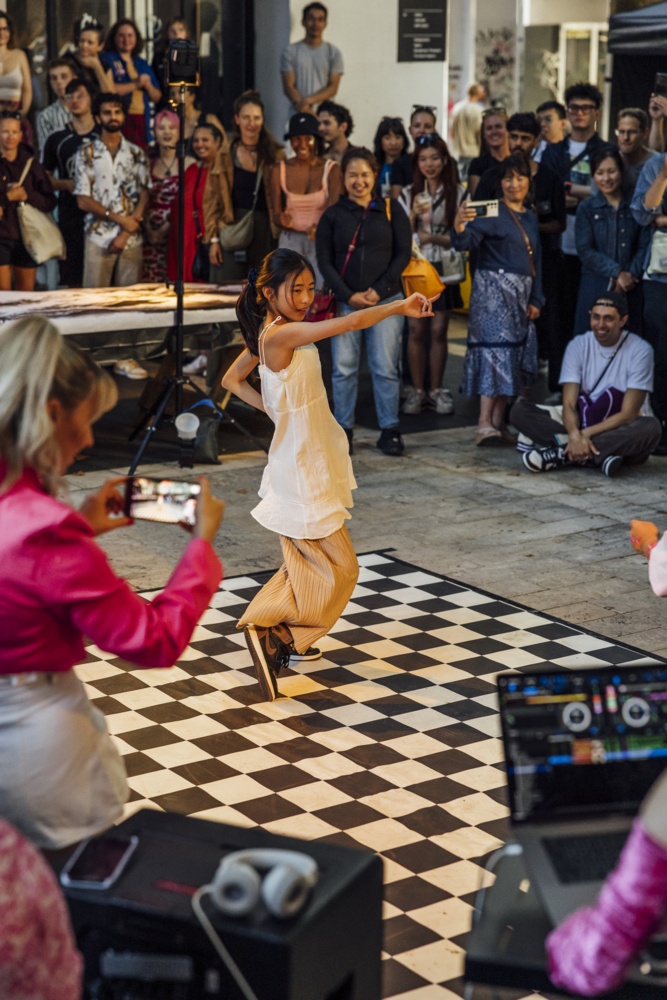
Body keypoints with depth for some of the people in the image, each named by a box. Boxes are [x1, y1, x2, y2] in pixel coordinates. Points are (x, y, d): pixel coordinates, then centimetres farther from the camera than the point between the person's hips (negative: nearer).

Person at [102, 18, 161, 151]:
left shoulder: (142, 64, 22)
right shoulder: (107, 59, 4)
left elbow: (157, 96, 21)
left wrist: (148, 86, -1)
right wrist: (136, 84, -6)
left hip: (142, 122, 5)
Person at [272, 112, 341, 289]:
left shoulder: (332, 169, 0)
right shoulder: (280, 170, 6)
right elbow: (276, 212, 5)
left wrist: (320, 227, -34)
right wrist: (282, 219, -20)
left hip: (321, 241, -1)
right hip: (289, 239, 2)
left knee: (322, 291, -13)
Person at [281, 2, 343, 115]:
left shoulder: (333, 52, 11)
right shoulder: (290, 51, 9)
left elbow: (333, 88, 3)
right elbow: (288, 87, 0)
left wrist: (308, 100, -14)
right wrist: (307, 110, -16)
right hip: (299, 113, -1)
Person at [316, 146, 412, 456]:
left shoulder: (391, 210, 7)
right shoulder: (333, 215, 7)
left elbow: (403, 254, 3)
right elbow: (324, 261, 4)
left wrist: (379, 290, -8)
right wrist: (348, 295, -8)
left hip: (385, 301, -1)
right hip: (345, 302, 1)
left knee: (385, 367, -1)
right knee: (344, 369, 1)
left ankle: (389, 430, 8)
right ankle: (343, 429, 10)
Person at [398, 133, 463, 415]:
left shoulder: (457, 194, 2)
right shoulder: (408, 194, 6)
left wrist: (434, 237, -15)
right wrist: (413, 215, -13)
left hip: (442, 268, -1)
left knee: (438, 330, 1)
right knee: (416, 330, 0)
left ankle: (437, 390, 10)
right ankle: (417, 390, 7)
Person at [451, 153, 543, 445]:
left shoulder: (530, 218, 18)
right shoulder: (492, 213, -4)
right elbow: (466, 242, -17)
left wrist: (535, 300, 14)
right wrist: (459, 226, -39)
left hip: (520, 294, 8)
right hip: (493, 289, -7)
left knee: (515, 356, 5)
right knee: (495, 348, -18)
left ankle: (498, 422, 9)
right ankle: (484, 424, -23)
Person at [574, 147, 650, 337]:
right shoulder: (587, 209, 5)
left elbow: (644, 246, 4)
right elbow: (585, 251, -4)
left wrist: (631, 274, -12)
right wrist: (617, 273, -13)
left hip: (630, 288, 1)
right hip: (595, 286, -1)